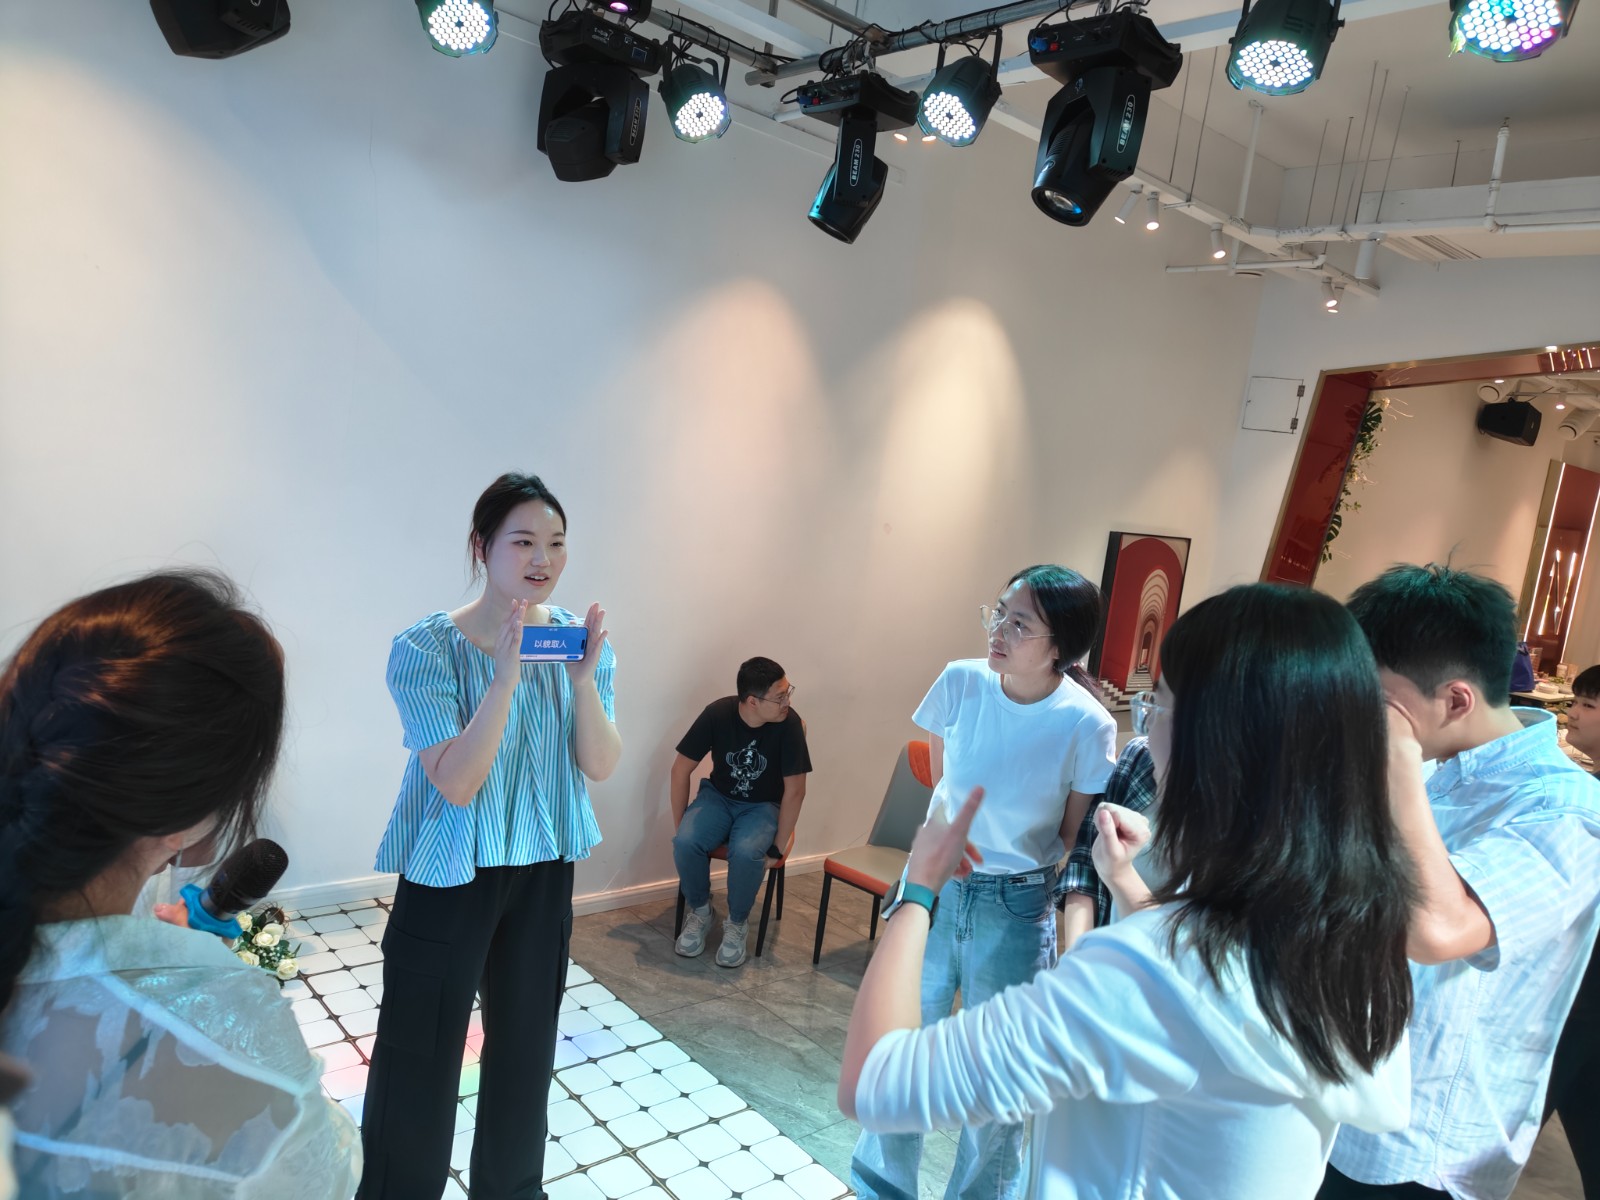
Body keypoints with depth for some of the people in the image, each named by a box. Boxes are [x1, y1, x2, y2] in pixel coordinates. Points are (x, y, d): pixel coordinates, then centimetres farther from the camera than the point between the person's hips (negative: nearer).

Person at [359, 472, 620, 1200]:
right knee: (419, 1053, 4)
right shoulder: (426, 648, -18)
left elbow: (601, 767, -8)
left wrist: (584, 679, -24)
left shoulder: (578, 638, -5)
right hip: (448, 876, -4)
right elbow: (455, 784, -23)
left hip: (544, 870, 4)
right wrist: (505, 676, -33)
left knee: (526, 1041, 19)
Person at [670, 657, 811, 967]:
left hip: (764, 806, -1)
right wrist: (680, 828, -9)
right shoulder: (717, 714, -21)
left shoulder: (789, 723, -24)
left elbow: (794, 791, -17)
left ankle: (737, 924, -5)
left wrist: (777, 848, -16)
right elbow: (680, 770, -10)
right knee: (685, 843, -27)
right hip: (718, 796, 2)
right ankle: (699, 912, 0)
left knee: (746, 852, -32)